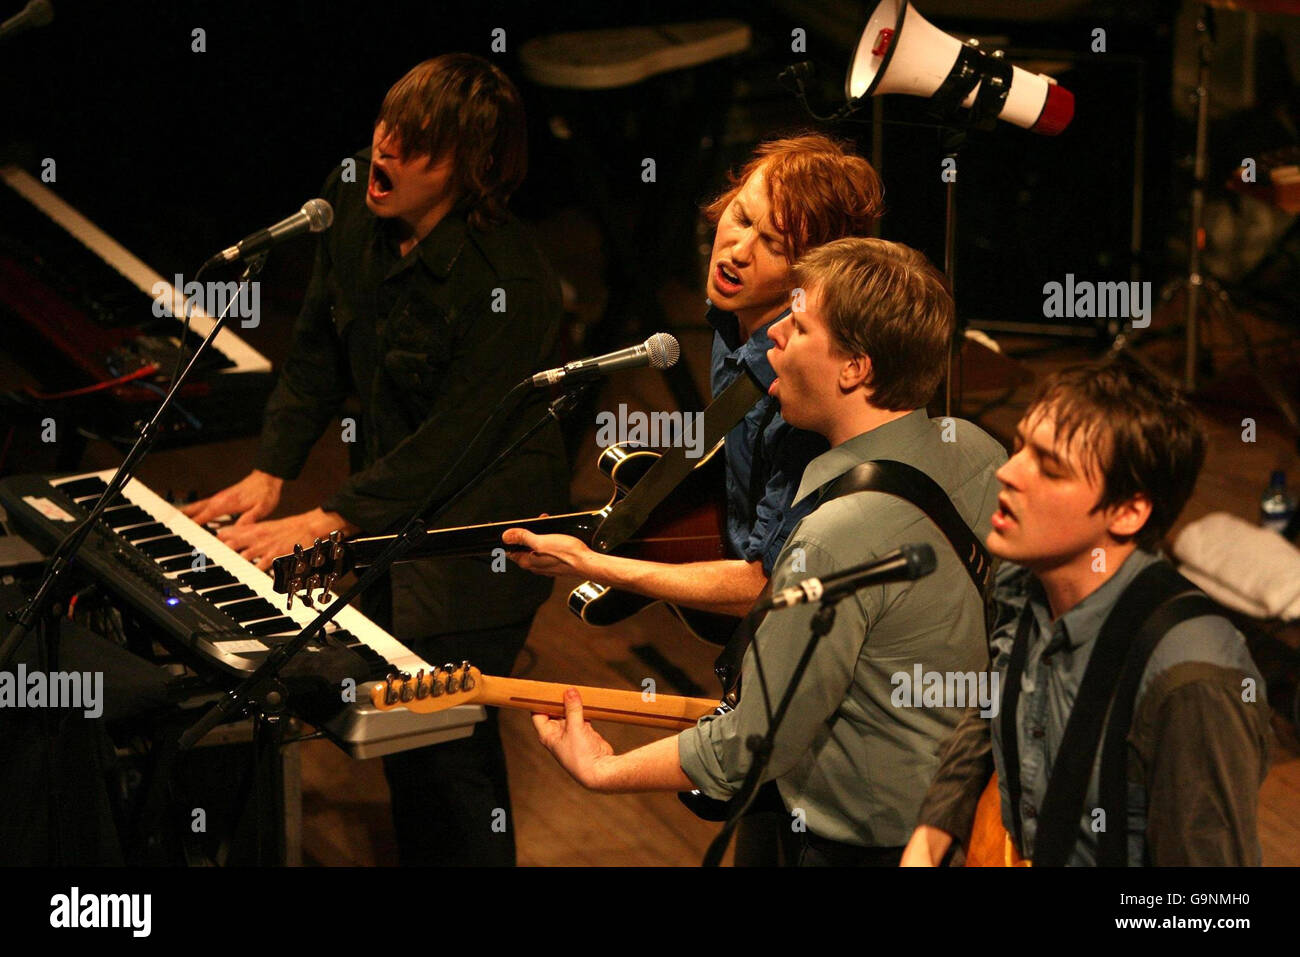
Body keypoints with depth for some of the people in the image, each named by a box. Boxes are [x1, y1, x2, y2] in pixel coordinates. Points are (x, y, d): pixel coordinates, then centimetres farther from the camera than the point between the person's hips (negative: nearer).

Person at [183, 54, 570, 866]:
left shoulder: (509, 285, -28)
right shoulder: (354, 203, -4)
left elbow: (455, 441, -26)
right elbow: (321, 348, 8)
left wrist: (332, 521, -24)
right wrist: (271, 472, 1)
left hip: (480, 531, -8)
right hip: (395, 508, 8)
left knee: (442, 745, -7)